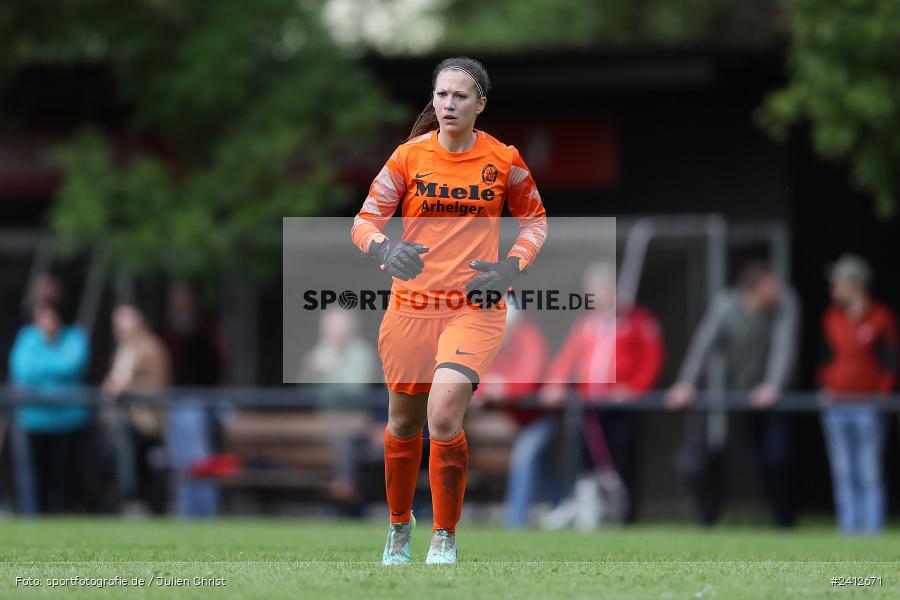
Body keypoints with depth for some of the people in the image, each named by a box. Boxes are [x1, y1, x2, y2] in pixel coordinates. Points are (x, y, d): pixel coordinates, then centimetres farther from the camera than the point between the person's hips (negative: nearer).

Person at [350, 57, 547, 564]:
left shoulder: (504, 161, 0)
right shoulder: (409, 157, 0)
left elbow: (535, 219, 13)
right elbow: (365, 221, 1)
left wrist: (512, 266, -4)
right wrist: (385, 249, -21)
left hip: (476, 307, -2)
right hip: (411, 307, 2)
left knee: (444, 417, -22)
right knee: (404, 422, 13)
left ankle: (445, 539, -8)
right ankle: (399, 524, 37)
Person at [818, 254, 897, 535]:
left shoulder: (881, 317, -2)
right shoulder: (831, 317, 12)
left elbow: (890, 362, 0)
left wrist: (881, 394, -6)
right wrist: (825, 387, 8)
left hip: (867, 404, -5)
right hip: (835, 405, 5)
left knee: (869, 474, -6)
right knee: (843, 473, 4)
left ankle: (873, 528, -3)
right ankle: (848, 527, 7)